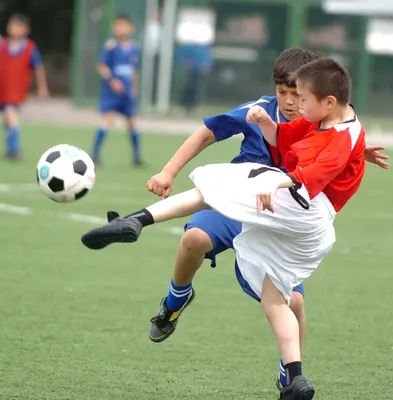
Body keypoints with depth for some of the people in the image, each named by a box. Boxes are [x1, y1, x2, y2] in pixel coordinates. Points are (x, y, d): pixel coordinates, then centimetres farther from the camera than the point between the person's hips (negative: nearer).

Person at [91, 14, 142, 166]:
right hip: (111, 91, -5)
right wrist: (112, 81, -23)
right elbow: (102, 67, -11)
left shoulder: (134, 49, 7)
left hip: (127, 93, 5)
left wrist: (134, 89, 18)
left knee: (132, 122, 11)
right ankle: (95, 154, -14)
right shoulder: (111, 46, -9)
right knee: (108, 119, -18)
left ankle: (137, 156, 27)